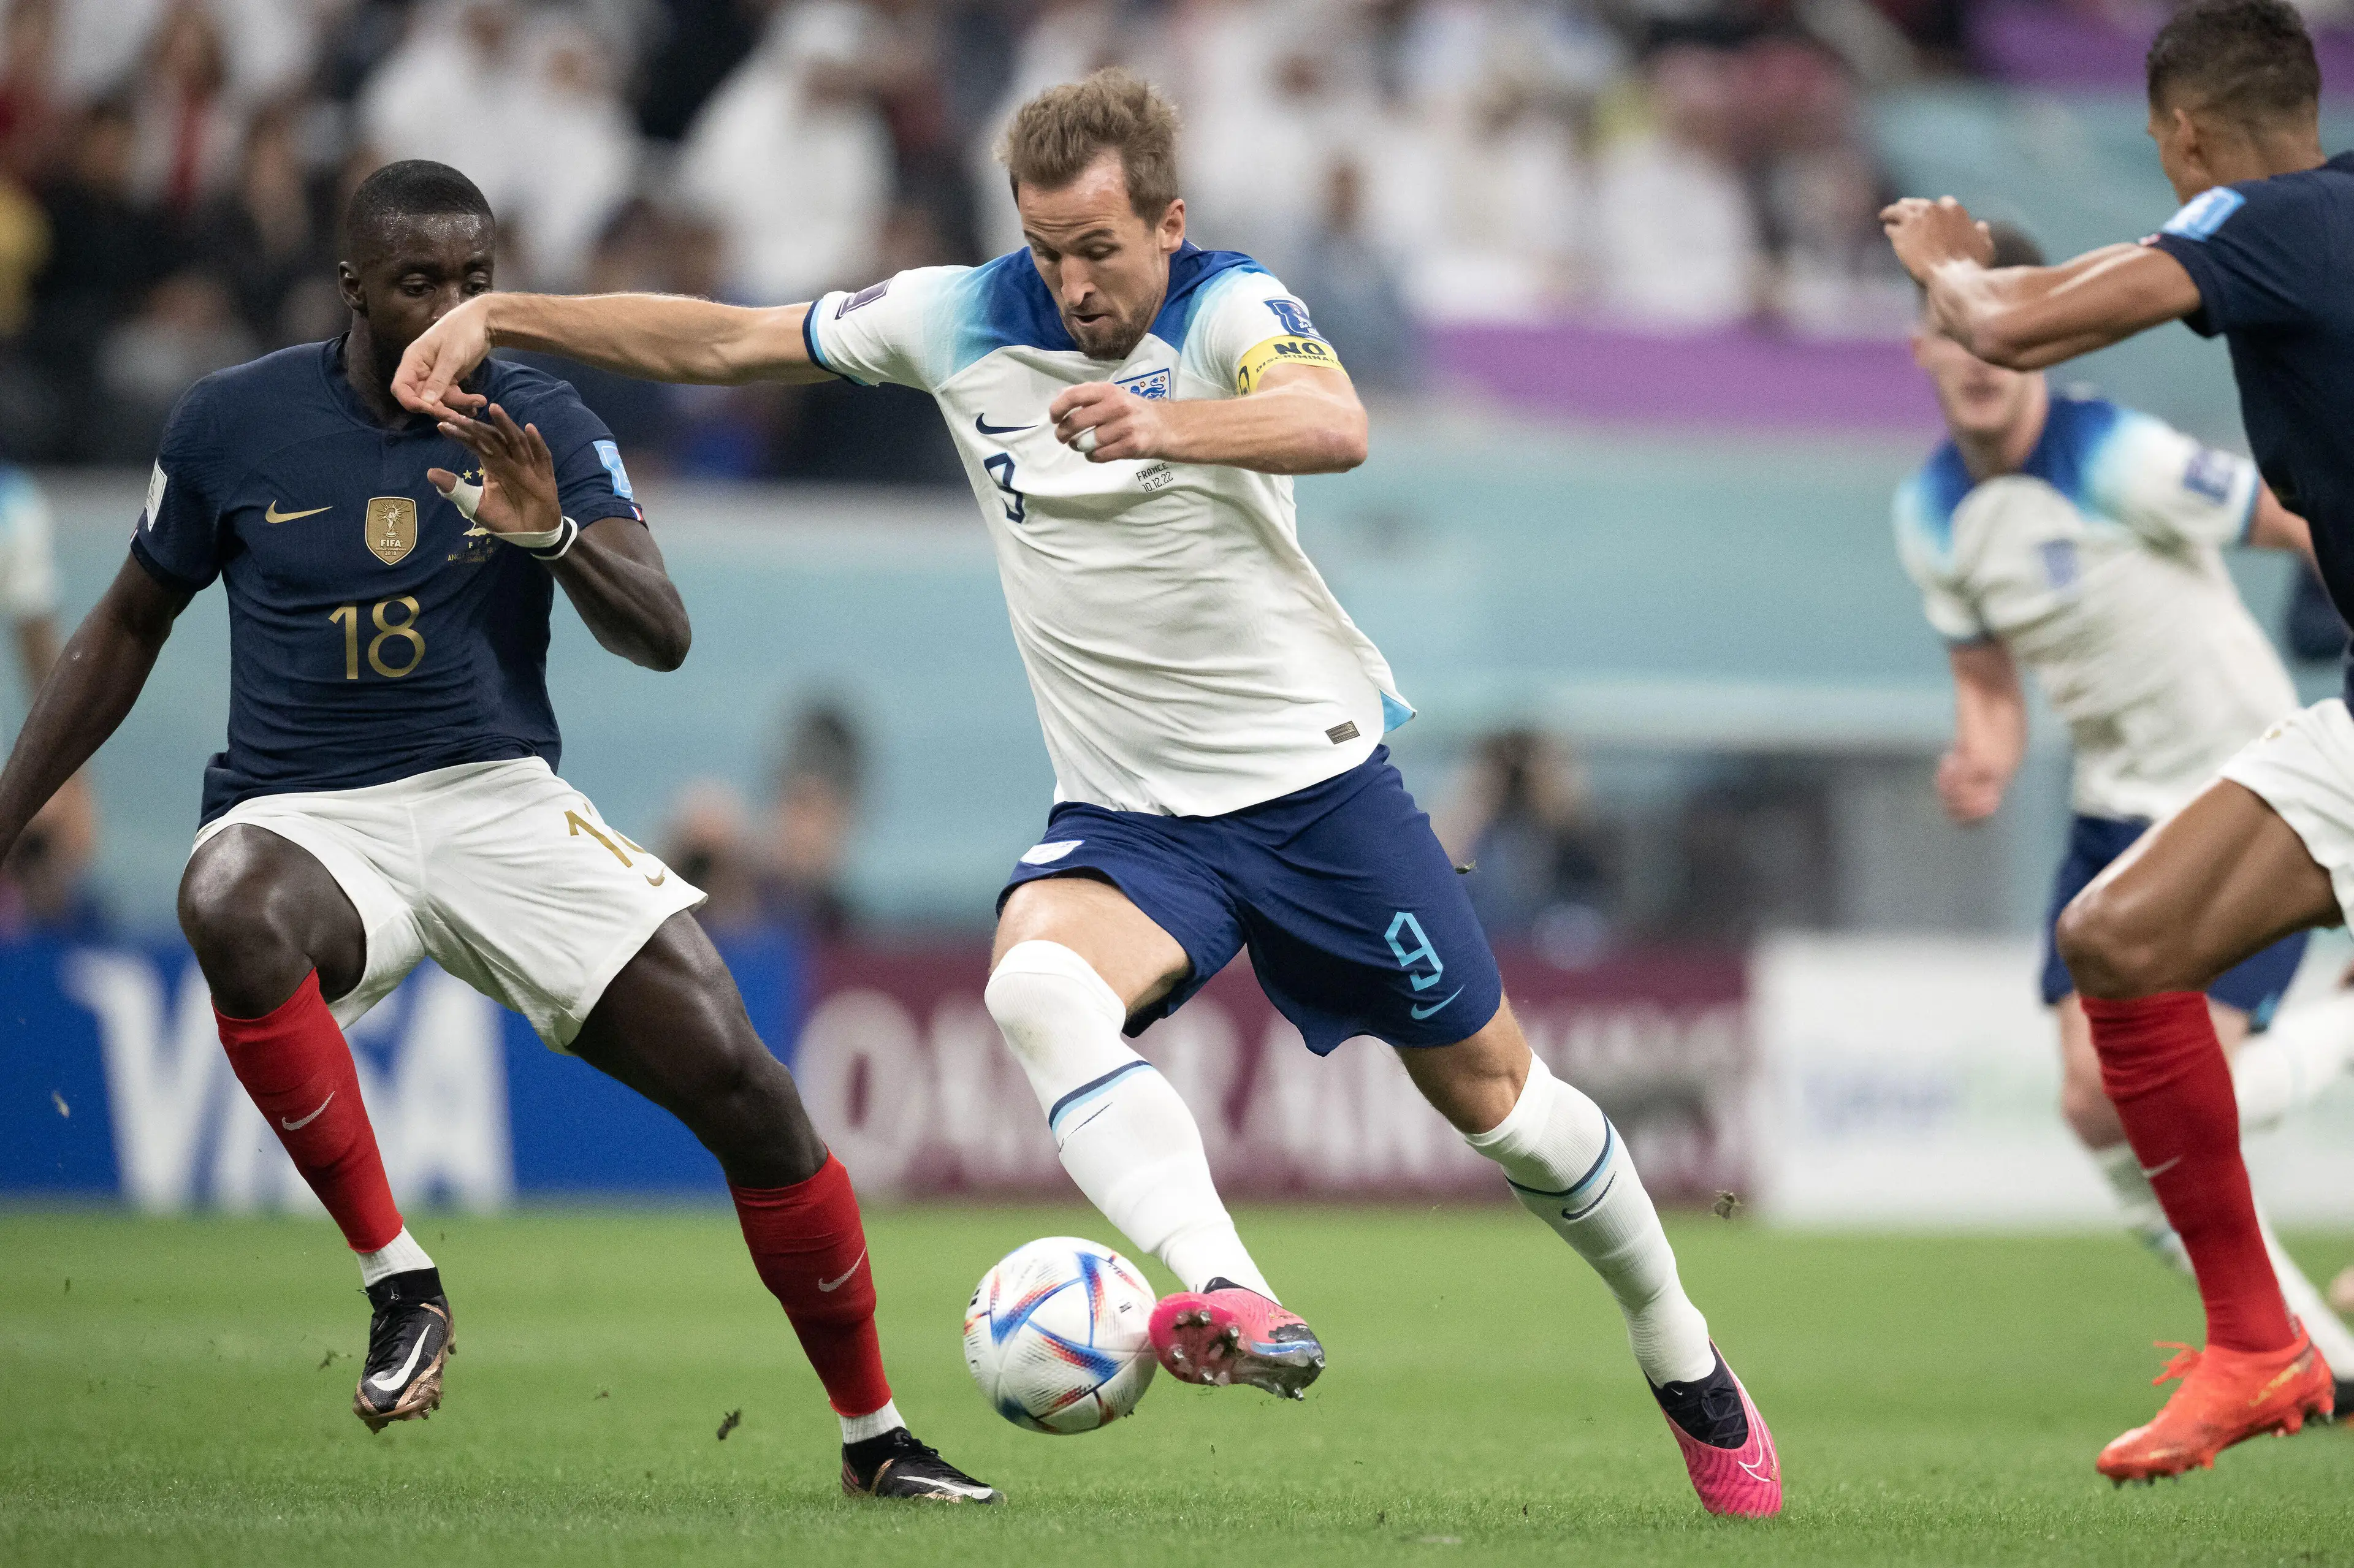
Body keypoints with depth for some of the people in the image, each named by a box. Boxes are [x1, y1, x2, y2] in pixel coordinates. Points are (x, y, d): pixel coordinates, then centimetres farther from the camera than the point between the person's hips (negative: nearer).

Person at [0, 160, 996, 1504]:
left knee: (740, 1080, -12)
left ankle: (878, 1438, 7)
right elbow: (131, 628, 13)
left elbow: (662, 637, -9)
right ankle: (401, 1282, -27)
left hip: (502, 804, 1)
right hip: (305, 819, -1)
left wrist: (551, 534, -28)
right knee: (232, 907, -40)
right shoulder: (237, 424, 0)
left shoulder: (542, 425, 0)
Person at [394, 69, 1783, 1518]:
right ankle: (1239, 1310, -46)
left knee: (1494, 1093, 6)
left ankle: (1691, 1374, 29)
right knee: (1037, 985, -31)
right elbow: (725, 342, 5)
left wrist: (1163, 424, -55)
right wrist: (496, 314, -3)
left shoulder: (1229, 310, -15)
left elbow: (1336, 427, -37)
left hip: (1317, 775, -2)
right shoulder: (961, 319, -2)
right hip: (1130, 814, 3)